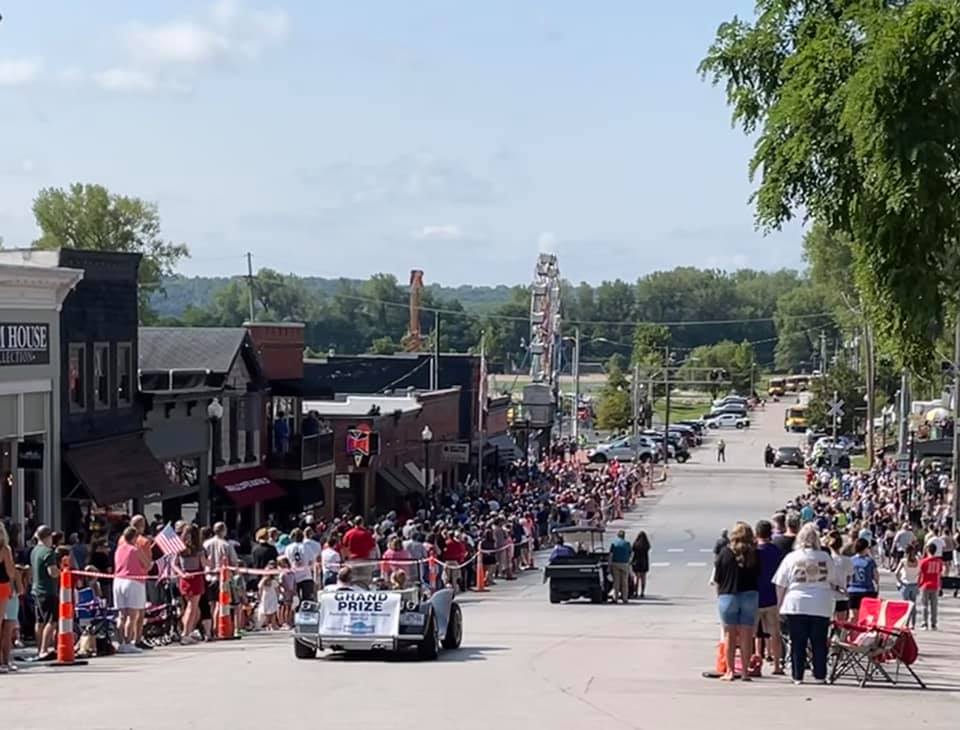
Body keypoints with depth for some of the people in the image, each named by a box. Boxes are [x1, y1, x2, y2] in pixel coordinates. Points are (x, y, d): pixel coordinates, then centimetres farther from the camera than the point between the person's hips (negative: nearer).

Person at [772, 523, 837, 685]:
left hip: (796, 605, -1)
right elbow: (833, 582, 13)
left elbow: (780, 585, -1)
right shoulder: (825, 557, 3)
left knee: (798, 643, 3)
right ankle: (820, 676, 7)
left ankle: (798, 676, 3)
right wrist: (827, 597, 26)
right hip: (821, 606, 1)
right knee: (819, 643, 7)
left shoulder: (791, 557, -2)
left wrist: (780, 604, 8)